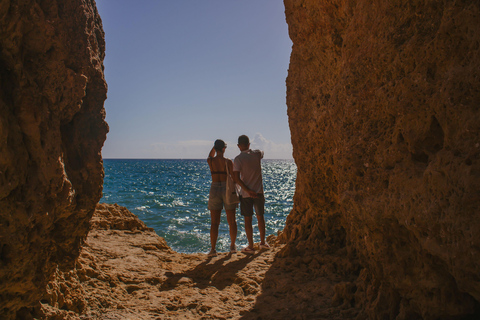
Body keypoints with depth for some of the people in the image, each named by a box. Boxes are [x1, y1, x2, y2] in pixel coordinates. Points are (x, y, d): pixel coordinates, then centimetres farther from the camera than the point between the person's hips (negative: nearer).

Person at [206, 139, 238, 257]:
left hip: (214, 189, 1)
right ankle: (232, 246, 22)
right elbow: (234, 178, -7)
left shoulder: (210, 161, -2)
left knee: (214, 222, 4)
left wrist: (215, 146, 18)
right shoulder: (228, 162, -7)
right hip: (227, 190, -1)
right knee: (231, 221, 13)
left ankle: (213, 249, -1)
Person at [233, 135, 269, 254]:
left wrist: (248, 190, -14)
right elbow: (262, 152, 26)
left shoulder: (238, 159, -9)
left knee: (248, 219, 5)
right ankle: (263, 242, 29)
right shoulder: (256, 154, -1)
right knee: (260, 217, 17)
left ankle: (251, 246, 9)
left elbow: (236, 178, -17)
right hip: (259, 191, 3)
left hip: (246, 194, -3)